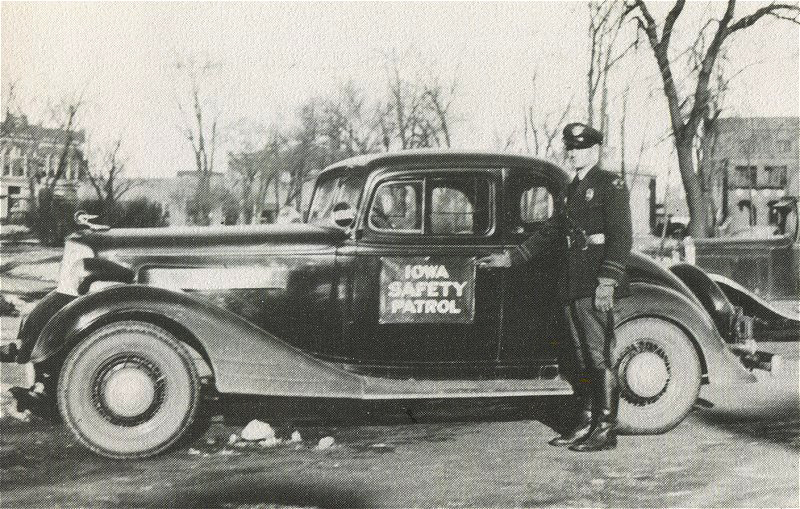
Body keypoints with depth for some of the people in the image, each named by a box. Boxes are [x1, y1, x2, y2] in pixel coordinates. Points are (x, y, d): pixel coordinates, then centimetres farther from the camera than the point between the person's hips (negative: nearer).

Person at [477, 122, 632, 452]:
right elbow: (549, 235, 26)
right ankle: (586, 423, 16)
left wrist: (607, 280, -18)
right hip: (572, 287, 8)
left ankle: (606, 429, -3)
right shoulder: (570, 193, 22)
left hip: (596, 287, -8)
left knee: (600, 357, -7)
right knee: (581, 359, 10)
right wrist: (509, 259, 21)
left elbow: (621, 237, -10)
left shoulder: (611, 185, -2)